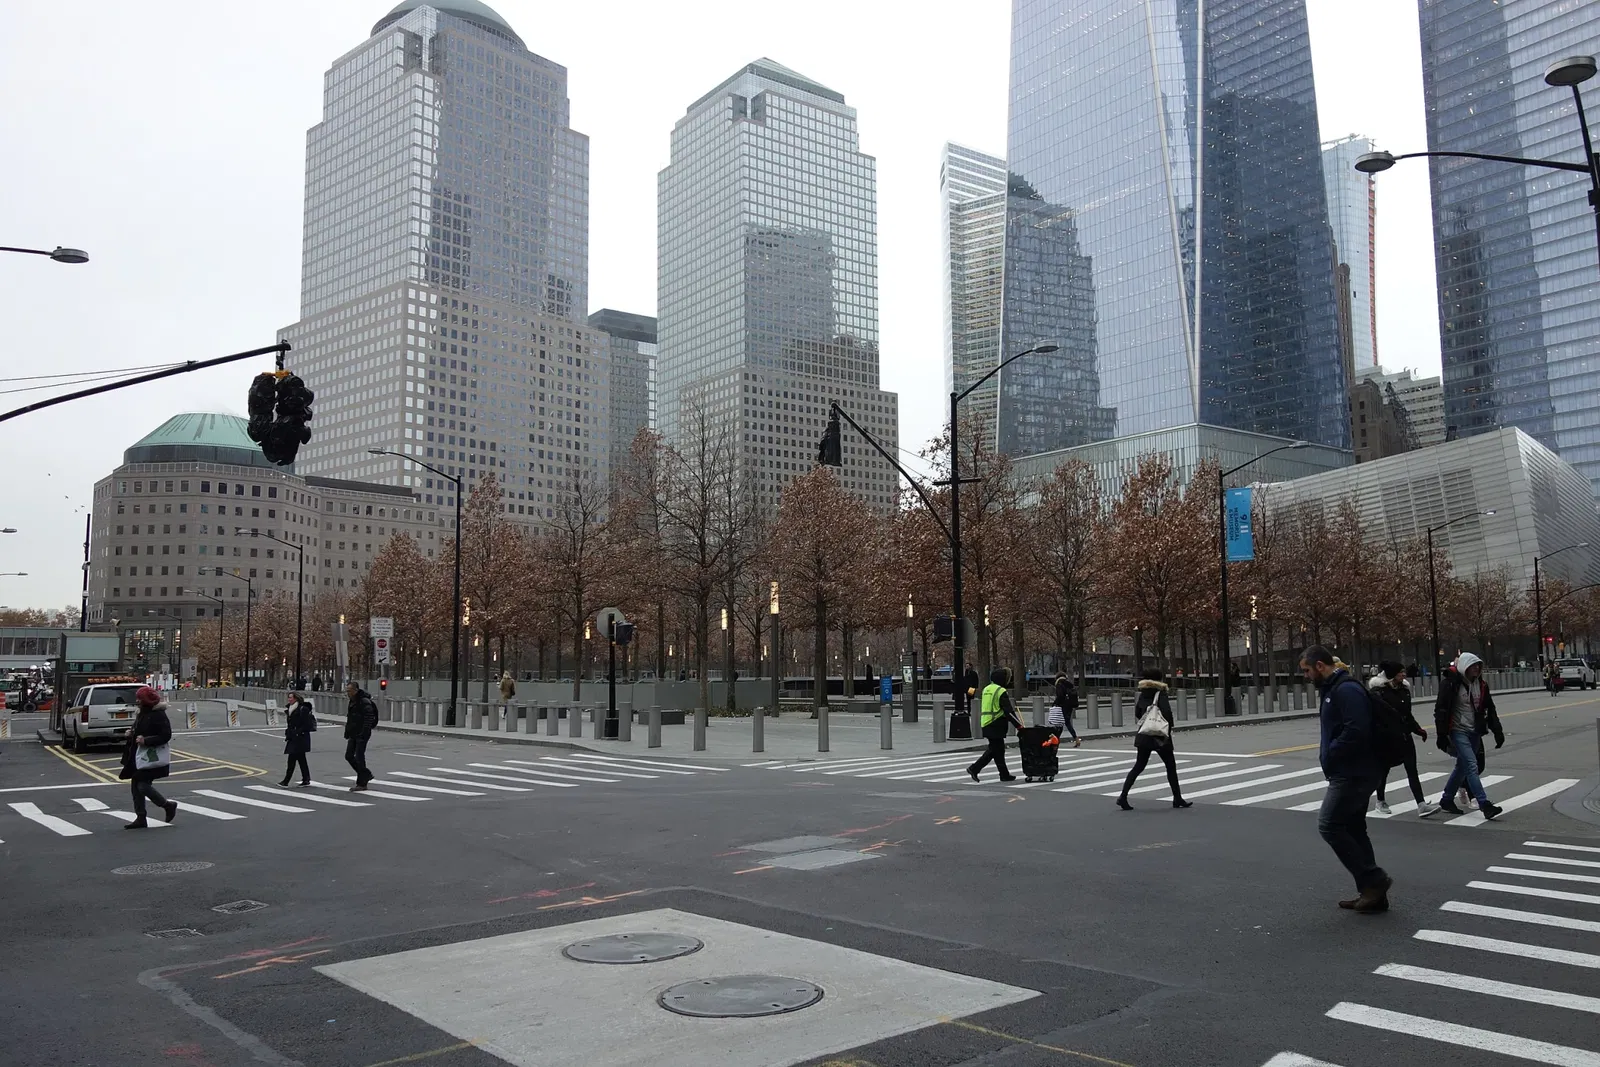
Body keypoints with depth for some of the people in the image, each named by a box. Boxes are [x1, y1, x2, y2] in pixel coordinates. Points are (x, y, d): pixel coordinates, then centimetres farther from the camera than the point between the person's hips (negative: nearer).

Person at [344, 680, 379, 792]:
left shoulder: (365, 702, -17)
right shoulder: (352, 702, 14)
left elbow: (368, 720, -22)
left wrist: (363, 734, -26)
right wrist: (347, 733, 17)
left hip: (362, 735, -9)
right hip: (353, 735, 10)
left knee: (359, 758, -6)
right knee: (349, 756, 9)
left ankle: (362, 784, 2)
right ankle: (366, 774, 23)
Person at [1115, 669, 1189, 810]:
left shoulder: (1142, 695, 8)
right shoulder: (1160, 694, -9)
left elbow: (1137, 715, 12)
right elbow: (1167, 713, -15)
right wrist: (1169, 729, -4)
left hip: (1143, 736, 5)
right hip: (1160, 736, -5)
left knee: (1138, 766, 9)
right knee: (1171, 766, 9)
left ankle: (1123, 797, 0)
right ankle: (1177, 798, 13)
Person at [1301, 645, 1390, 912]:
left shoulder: (1346, 690, -17)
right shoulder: (1332, 690, 16)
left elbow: (1357, 731, -28)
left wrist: (1329, 755, -18)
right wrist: (1328, 754, 8)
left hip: (1353, 774, -11)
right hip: (1352, 773, 11)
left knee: (1329, 825, -10)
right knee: (1352, 829, 14)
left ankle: (1373, 879, -2)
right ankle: (1372, 891, 20)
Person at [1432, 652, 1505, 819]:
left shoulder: (1481, 684, 6)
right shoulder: (1450, 683, -14)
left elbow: (1489, 709, 12)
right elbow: (1441, 710, -14)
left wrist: (1497, 731, 5)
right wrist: (1442, 736, -16)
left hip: (1475, 732, 7)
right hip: (1458, 731, -7)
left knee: (1462, 767, 14)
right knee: (1471, 766, -14)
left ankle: (1446, 801, 27)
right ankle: (1485, 805, -16)